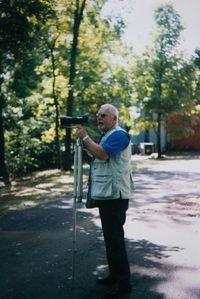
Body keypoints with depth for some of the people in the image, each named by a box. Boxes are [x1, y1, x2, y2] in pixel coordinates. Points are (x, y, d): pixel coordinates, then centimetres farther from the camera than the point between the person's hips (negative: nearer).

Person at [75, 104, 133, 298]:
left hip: (115, 196, -10)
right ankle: (114, 275, 28)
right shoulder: (104, 136, 20)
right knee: (109, 236, 16)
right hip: (104, 195, 11)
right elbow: (94, 156, 26)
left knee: (114, 237, -8)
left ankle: (123, 282, 1)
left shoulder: (119, 135, -12)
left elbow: (102, 154, -26)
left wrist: (85, 137, -16)